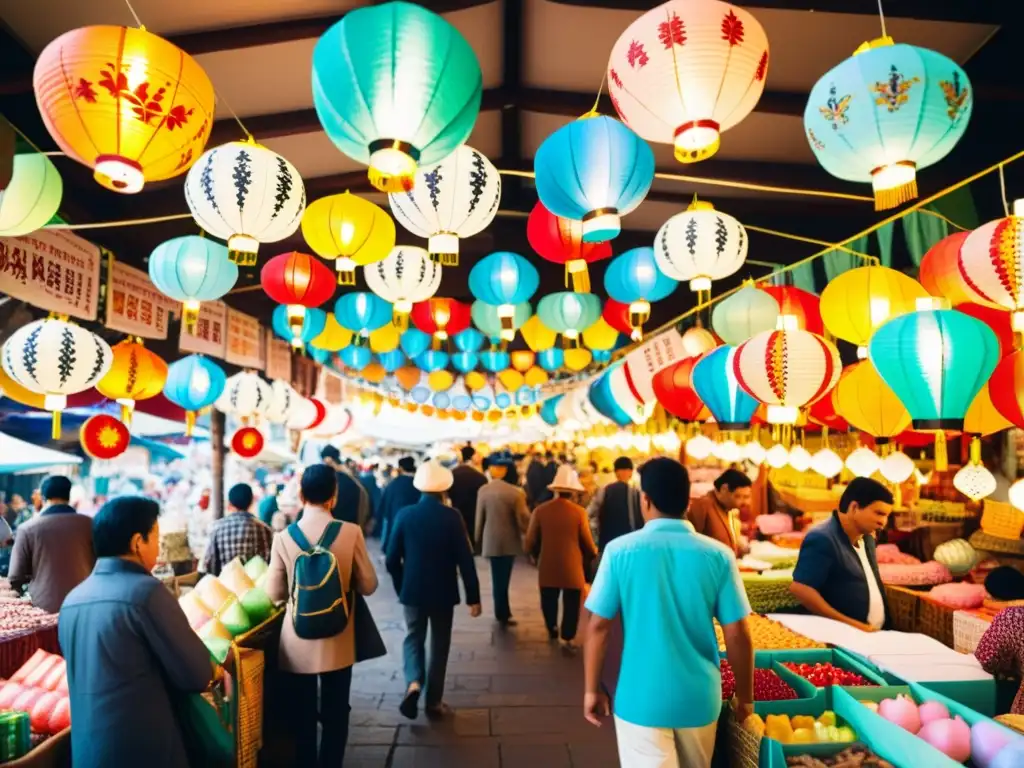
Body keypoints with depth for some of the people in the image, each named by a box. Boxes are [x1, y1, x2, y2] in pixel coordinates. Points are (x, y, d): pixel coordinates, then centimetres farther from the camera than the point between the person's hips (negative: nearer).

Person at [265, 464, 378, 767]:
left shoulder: (284, 537, -12)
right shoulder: (351, 532, -14)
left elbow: (274, 593, -4)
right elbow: (368, 585, -7)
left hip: (299, 641, 1)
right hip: (337, 640, -1)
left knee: (303, 713, 18)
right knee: (335, 713, 15)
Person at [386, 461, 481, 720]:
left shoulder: (405, 515, -8)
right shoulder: (452, 516, -13)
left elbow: (392, 558, -4)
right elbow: (465, 560, -13)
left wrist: (401, 587, 12)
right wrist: (473, 597, -5)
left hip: (413, 590, 1)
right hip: (443, 592, -1)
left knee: (413, 638, 18)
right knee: (439, 644, 14)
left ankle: (413, 683, -6)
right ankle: (434, 701, 21)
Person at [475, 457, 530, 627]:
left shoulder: (483, 491, -7)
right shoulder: (515, 492, -16)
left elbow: (479, 518, 0)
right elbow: (523, 519, -11)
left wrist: (478, 540, 13)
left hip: (490, 541, 3)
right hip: (509, 542, -3)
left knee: (498, 579, 15)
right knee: (503, 579, 7)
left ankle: (502, 613, 26)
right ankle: (503, 615, 15)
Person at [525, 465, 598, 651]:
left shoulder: (540, 510, -8)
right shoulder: (579, 512, -12)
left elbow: (530, 544, -3)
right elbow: (588, 545, -6)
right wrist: (594, 553, 18)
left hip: (547, 568, 2)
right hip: (572, 568, -2)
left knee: (549, 602, 21)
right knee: (571, 605, 11)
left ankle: (552, 630, 38)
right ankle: (567, 637, 10)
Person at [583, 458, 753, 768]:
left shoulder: (620, 551, -12)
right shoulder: (719, 556, -8)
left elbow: (599, 626, -9)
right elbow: (737, 635, -5)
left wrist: (592, 690, 4)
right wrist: (745, 696, 10)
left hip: (641, 699, -2)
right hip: (699, 698, 3)